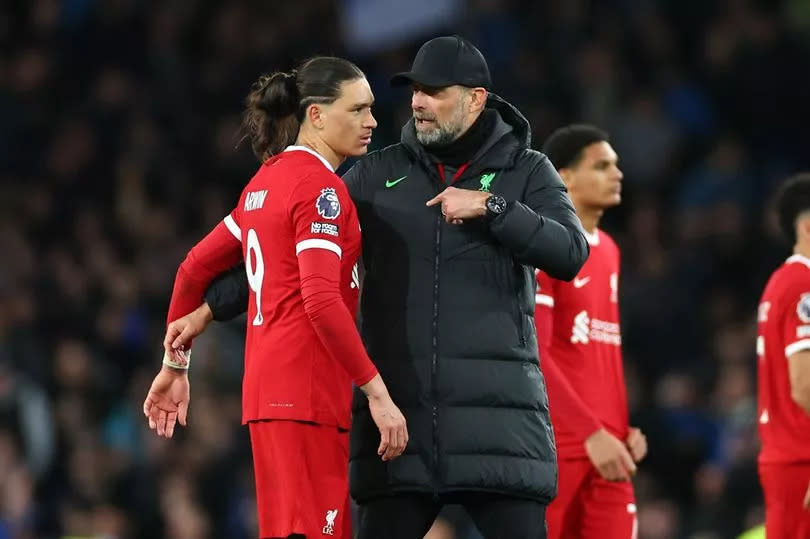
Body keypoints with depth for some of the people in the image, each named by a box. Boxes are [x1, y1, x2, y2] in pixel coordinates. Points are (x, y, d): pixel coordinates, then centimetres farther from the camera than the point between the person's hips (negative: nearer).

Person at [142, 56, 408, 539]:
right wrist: (377, 392, -18)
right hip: (308, 391, -9)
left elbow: (196, 268, 23)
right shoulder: (321, 188, -9)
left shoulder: (267, 182, 17)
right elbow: (321, 301, -19)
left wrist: (176, 365, 30)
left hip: (265, 386, 9)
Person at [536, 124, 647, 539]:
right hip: (553, 446, -7)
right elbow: (532, 357, -17)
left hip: (607, 444, 7)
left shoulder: (607, 250, 17)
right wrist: (591, 432, -21)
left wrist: (625, 426, 10)